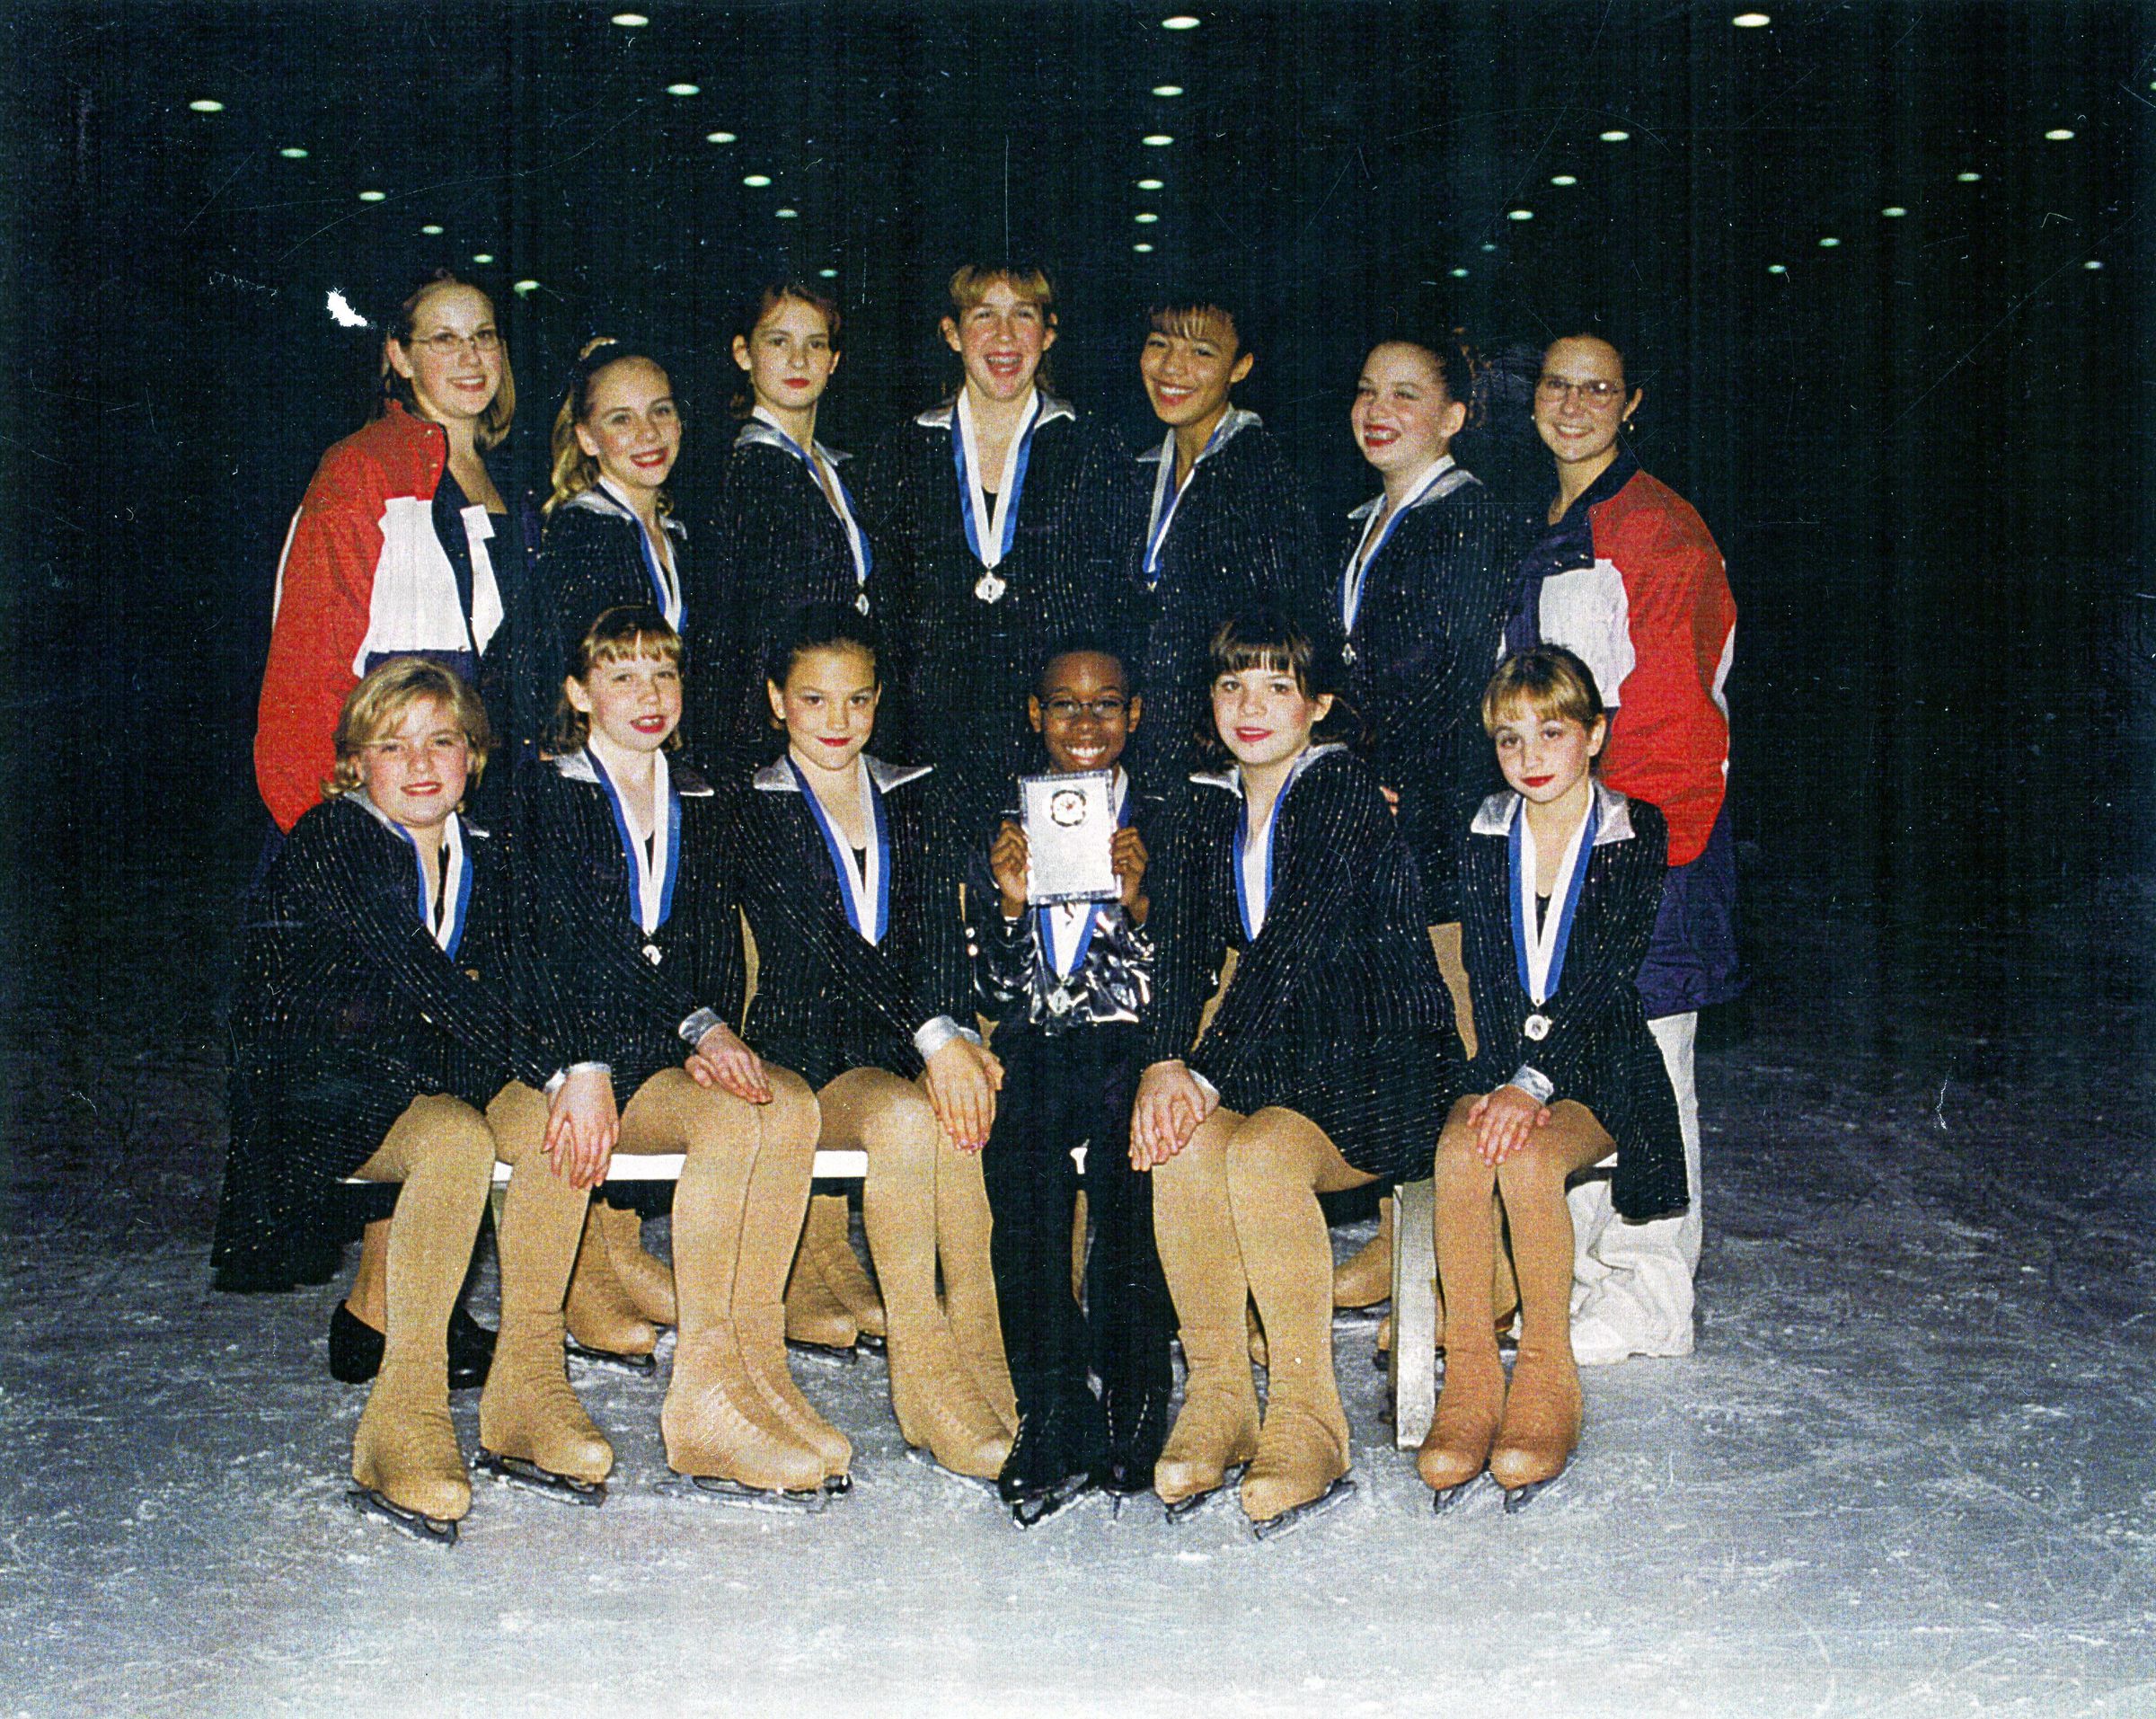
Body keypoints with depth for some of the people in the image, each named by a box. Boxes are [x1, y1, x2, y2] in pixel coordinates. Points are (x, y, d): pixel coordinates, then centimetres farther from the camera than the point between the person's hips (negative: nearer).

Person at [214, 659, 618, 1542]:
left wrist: (584, 1067, -24)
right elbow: (428, 981, -21)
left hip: (429, 1068, 6)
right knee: (455, 1138, -35)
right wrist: (549, 1070, -26)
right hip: (319, 1086, -6)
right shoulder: (330, 845, -10)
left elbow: (522, 976, -3)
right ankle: (400, 1425, -29)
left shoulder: (484, 860, 11)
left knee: (554, 1120, -23)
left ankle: (524, 1394, -17)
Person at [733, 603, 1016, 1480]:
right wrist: (932, 1039, -25)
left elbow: (940, 935, 3)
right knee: (906, 1117, -34)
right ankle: (921, 1378, -27)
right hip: (807, 1049, -3)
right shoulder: (755, 812, 3)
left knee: (969, 1110, -32)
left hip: (915, 1041, 3)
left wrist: (958, 1035, -18)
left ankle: (979, 1343, -23)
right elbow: (824, 944, -12)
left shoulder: (915, 801, 16)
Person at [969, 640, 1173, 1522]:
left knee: (1126, 1151, -27)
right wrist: (1009, 904, -6)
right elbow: (993, 994, 11)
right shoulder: (1005, 828, 17)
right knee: (1019, 1159, -25)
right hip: (1035, 1050, 1)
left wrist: (1139, 903, -12)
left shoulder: (1165, 825, 12)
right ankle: (1053, 1411, -20)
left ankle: (1130, 1416, -18)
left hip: (1132, 1048, -1)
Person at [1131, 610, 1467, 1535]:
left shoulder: (1344, 789, -8)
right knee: (1180, 1146, -27)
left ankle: (1307, 1419, -22)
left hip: (1385, 1062, -5)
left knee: (1260, 1155, -33)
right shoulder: (1208, 813, 13)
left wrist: (1208, 1077, -23)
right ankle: (1216, 1399, -15)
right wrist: (1165, 1062, -16)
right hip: (1275, 1055, 5)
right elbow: (1184, 949, 3)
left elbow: (1289, 947, -18)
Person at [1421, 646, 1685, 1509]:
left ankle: (1548, 1375, -18)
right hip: (1505, 1062, 3)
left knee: (1527, 1161, -33)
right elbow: (1485, 979, 4)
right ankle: (1469, 1375, -23)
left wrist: (1533, 1082, -22)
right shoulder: (1485, 837, 9)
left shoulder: (1634, 835, -1)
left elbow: (1600, 981, -12)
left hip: (1601, 1066, -3)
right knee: (1459, 1154, -30)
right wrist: (1502, 1082, -11)